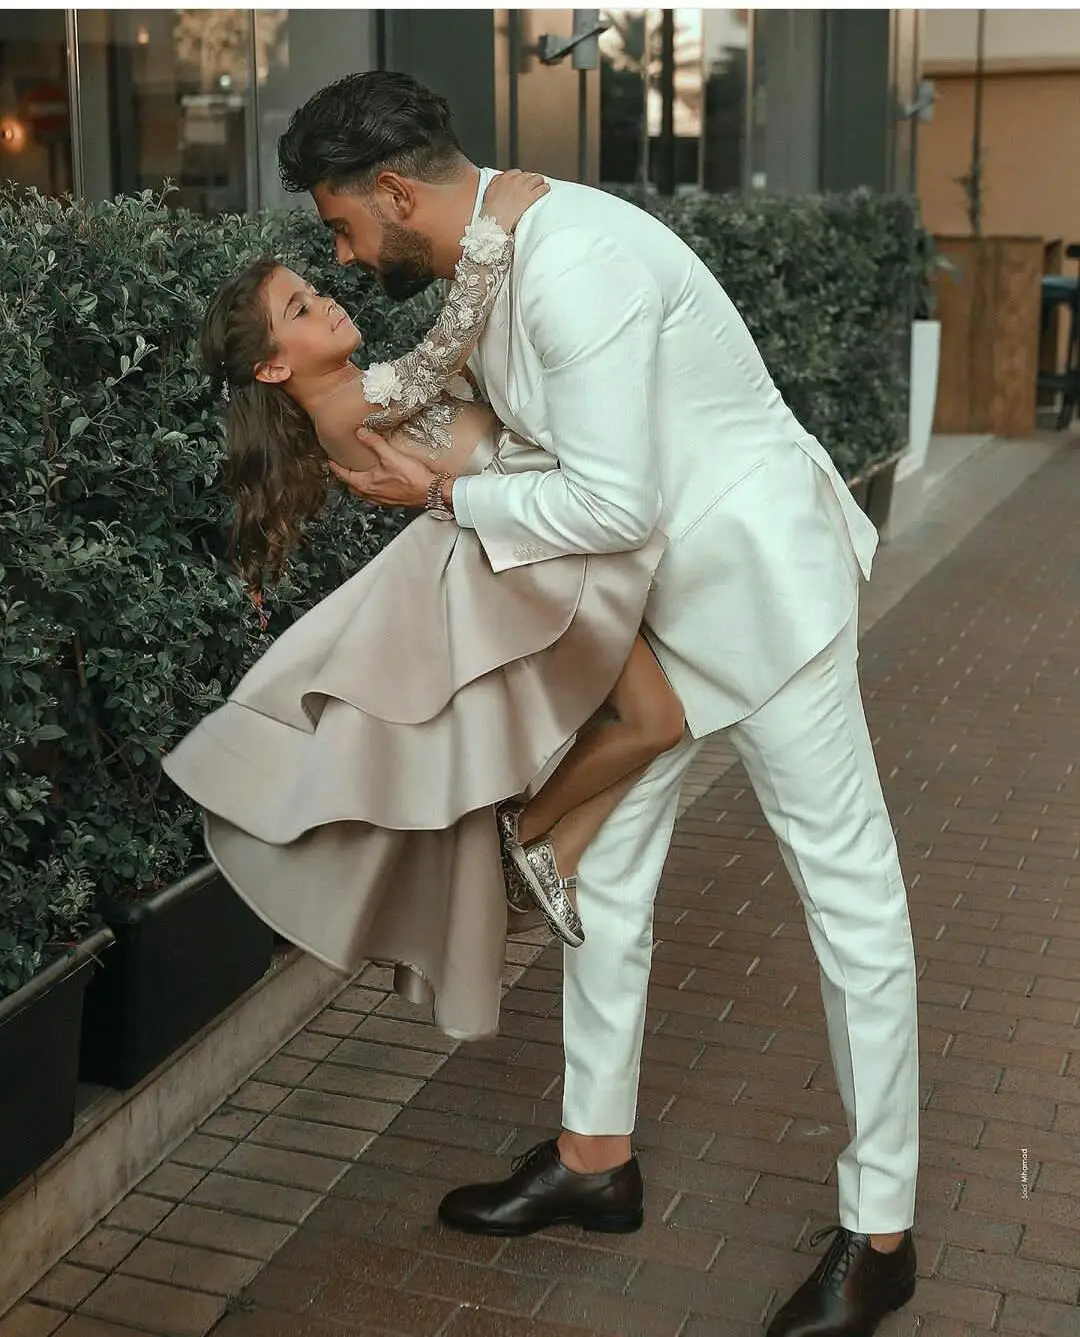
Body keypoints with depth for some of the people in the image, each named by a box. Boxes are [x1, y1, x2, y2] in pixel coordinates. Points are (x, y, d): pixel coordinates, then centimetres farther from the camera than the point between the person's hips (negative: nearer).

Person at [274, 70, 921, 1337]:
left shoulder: (572, 265, -27)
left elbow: (611, 503, -28)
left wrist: (442, 492, -17)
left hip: (757, 575, -10)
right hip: (651, 587, 10)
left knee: (847, 886, 0)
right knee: (604, 863, 14)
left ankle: (879, 1231, 10)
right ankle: (596, 1158, 29)